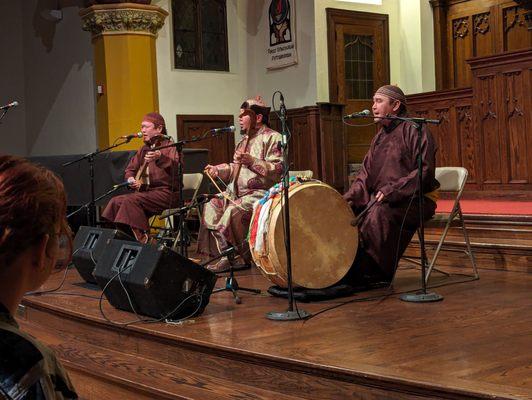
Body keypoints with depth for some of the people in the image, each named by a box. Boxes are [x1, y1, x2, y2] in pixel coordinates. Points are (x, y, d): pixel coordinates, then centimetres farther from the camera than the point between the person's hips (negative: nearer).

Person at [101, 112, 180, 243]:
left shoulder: (169, 147, -5)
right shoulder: (144, 149, 19)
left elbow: (176, 166, -26)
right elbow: (130, 169, 26)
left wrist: (160, 158, -45)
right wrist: (131, 180, 3)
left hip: (166, 192, -8)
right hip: (145, 191, 8)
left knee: (131, 200, -28)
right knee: (116, 201, -12)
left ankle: (140, 239, -24)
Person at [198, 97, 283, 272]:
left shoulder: (272, 138, -7)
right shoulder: (245, 139, 21)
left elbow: (277, 169, -19)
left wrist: (252, 161, -29)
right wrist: (218, 170, 11)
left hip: (261, 192, -9)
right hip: (237, 191, 9)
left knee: (234, 212, -30)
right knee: (212, 205, -7)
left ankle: (243, 257, -12)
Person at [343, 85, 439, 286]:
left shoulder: (414, 131, -7)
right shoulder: (379, 137, 18)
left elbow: (424, 171, -17)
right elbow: (365, 175, 15)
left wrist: (391, 191, -24)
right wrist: (348, 198, -3)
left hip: (415, 199, -7)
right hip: (381, 198, 8)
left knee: (379, 213, -34)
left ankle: (375, 273, -22)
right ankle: (352, 270, -9)